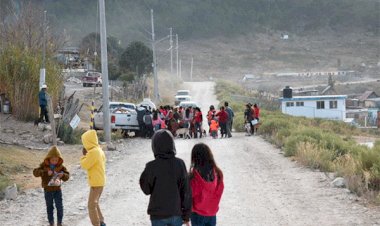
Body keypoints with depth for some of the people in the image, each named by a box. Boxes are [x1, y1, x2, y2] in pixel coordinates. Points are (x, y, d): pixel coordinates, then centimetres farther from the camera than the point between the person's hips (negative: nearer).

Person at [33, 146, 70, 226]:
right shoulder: (44, 166, -10)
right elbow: (35, 172, -24)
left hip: (57, 190, 1)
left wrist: (63, 175, -26)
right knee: (49, 207, 10)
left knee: (59, 207, -2)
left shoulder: (60, 167, -4)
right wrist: (46, 172, -37)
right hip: (48, 190, -1)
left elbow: (67, 176, -1)